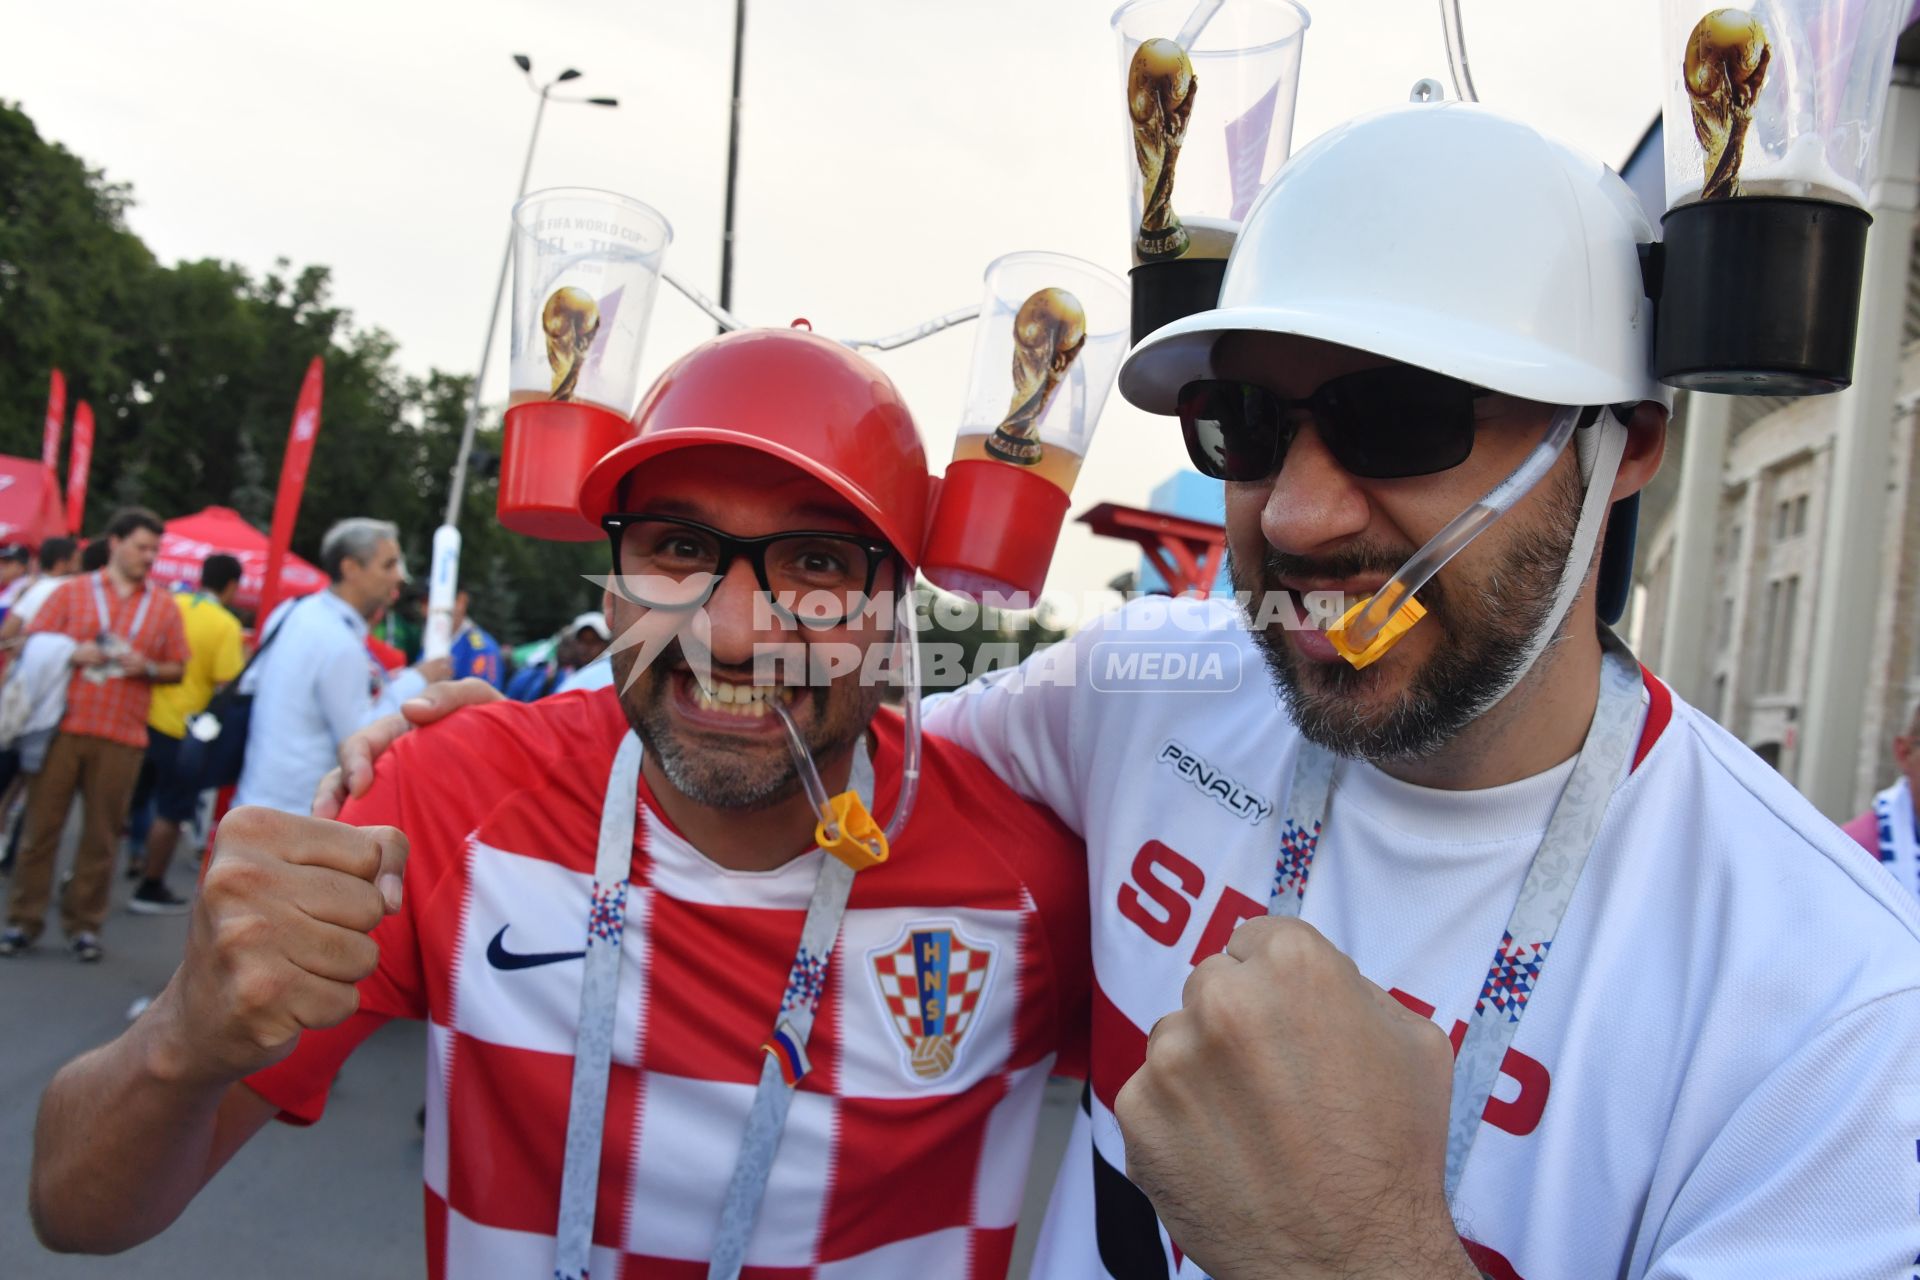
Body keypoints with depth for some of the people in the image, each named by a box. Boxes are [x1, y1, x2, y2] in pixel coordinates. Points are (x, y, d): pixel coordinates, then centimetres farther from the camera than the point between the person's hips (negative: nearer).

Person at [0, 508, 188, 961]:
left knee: (101, 834, 3)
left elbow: (178, 668, 11)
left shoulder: (165, 608, 10)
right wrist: (73, 654, -11)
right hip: (63, 726, 0)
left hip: (122, 737, 1)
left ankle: (83, 924, 12)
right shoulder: (71, 592, 8)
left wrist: (147, 667, -9)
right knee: (42, 825, 3)